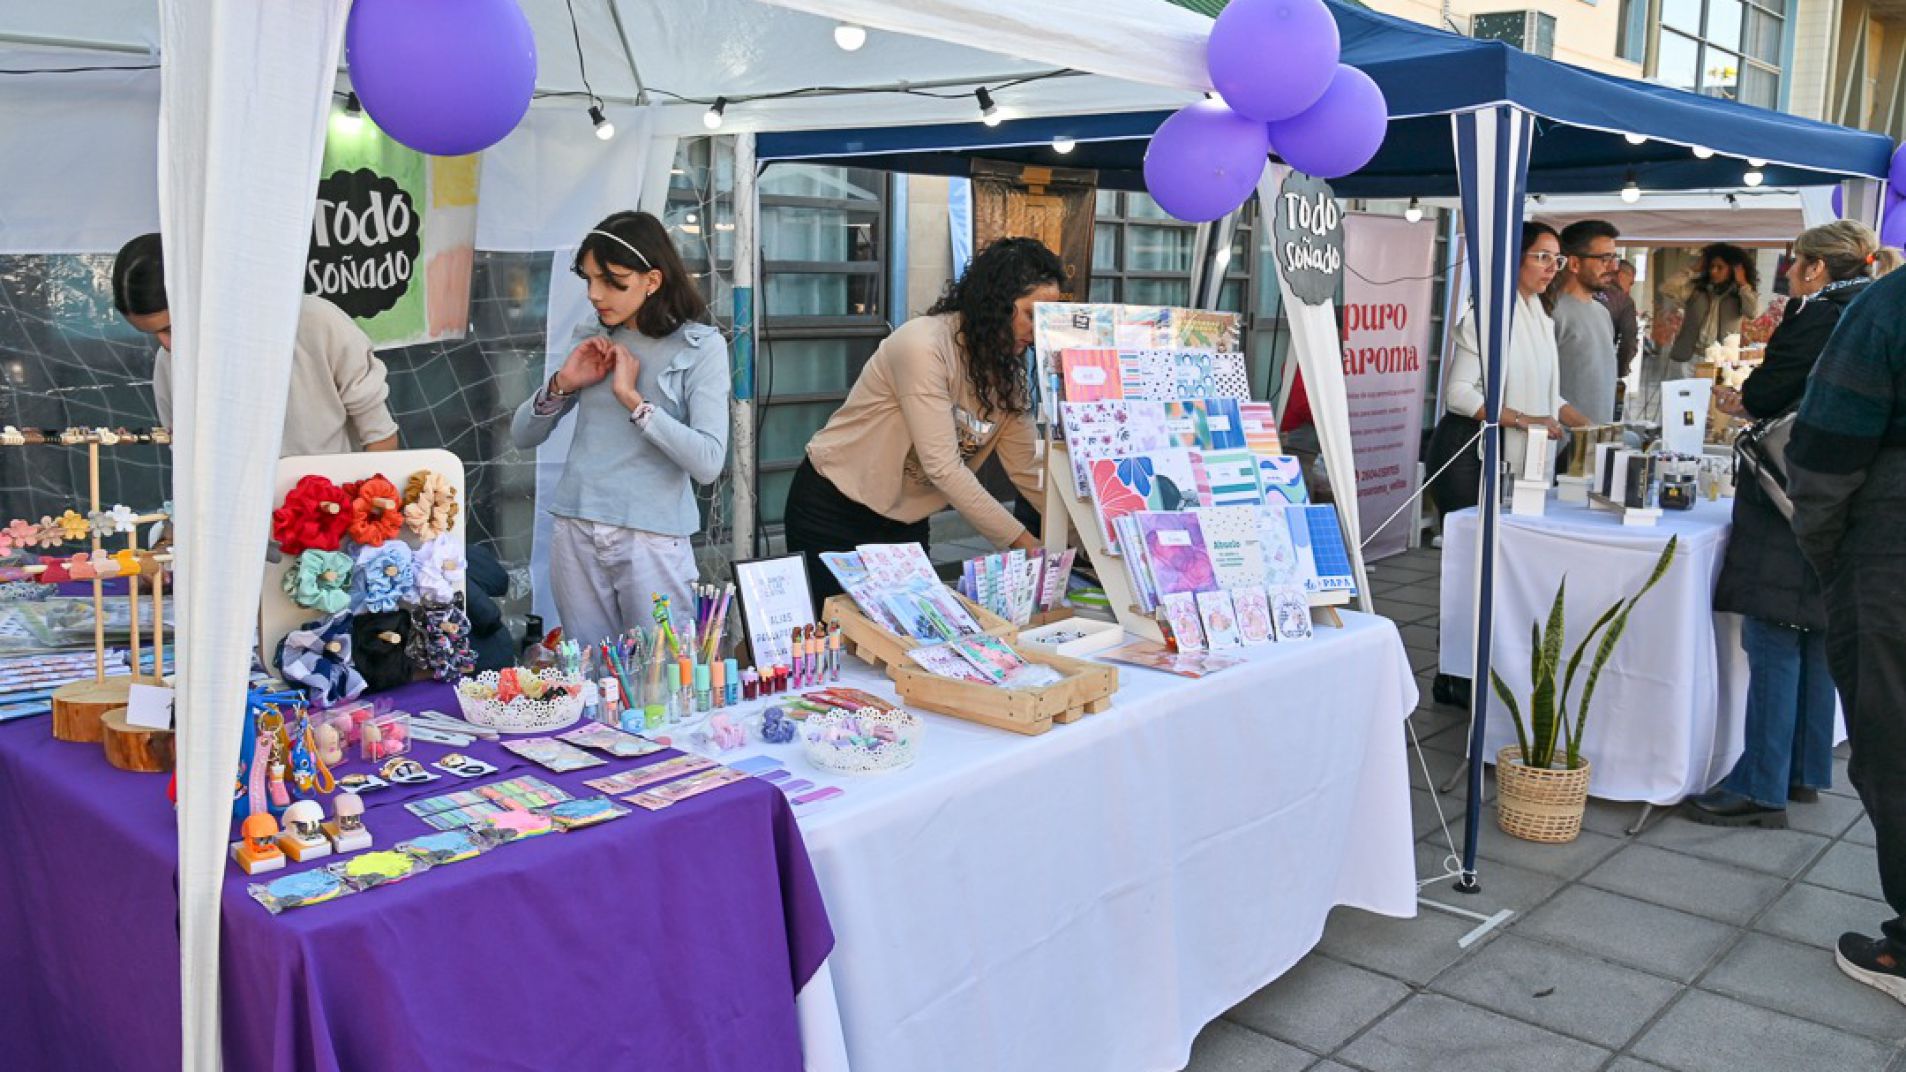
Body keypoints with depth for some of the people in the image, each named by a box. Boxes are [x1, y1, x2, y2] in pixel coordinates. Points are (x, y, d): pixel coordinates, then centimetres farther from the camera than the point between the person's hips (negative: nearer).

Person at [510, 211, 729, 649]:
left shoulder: (700, 346, -4)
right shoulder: (594, 340, 9)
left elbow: (707, 462, -16)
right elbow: (522, 437, 13)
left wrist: (631, 397, -14)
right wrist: (563, 383, -3)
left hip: (652, 538, -4)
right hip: (575, 532, 4)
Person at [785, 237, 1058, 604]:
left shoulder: (1006, 371, -2)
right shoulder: (924, 345, -24)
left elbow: (1029, 470, -2)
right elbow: (942, 466, -29)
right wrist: (1023, 542, -28)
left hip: (904, 521, 7)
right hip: (833, 510, -6)